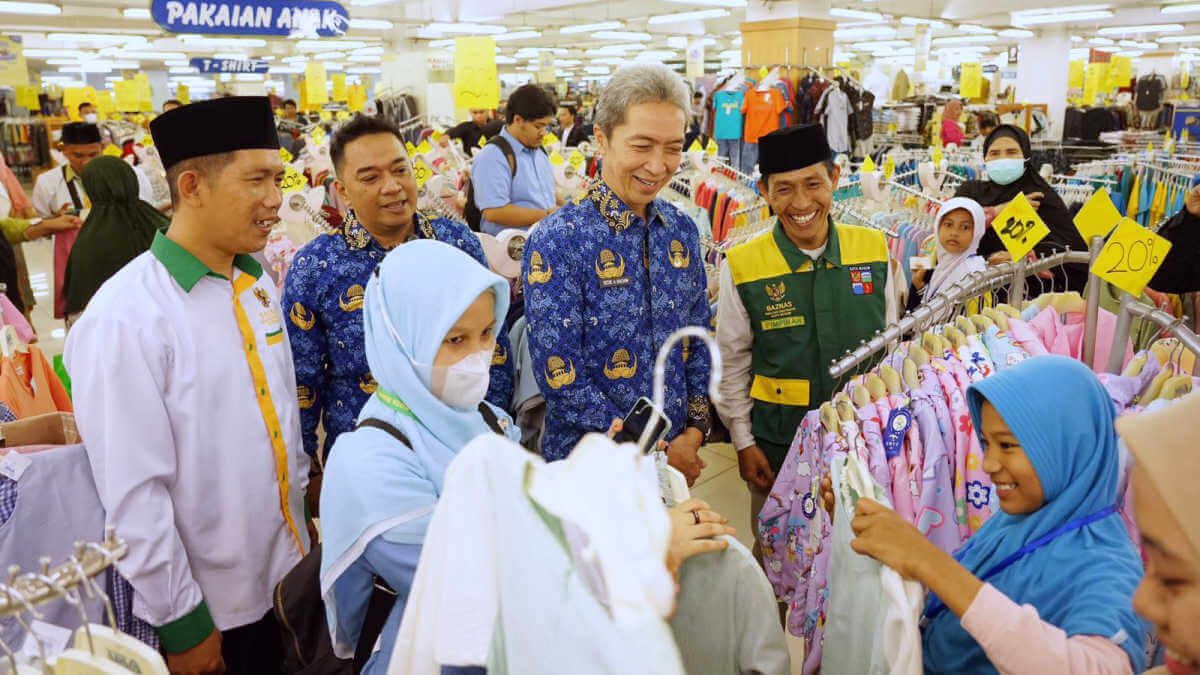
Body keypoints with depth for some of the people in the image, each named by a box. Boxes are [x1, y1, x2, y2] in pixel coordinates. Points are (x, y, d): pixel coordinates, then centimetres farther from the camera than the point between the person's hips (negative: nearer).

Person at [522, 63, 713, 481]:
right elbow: (558, 373, -20)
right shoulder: (557, 242, -18)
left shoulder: (682, 232, 0)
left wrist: (694, 432, -3)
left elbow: (698, 338, 8)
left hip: (677, 455, 5)